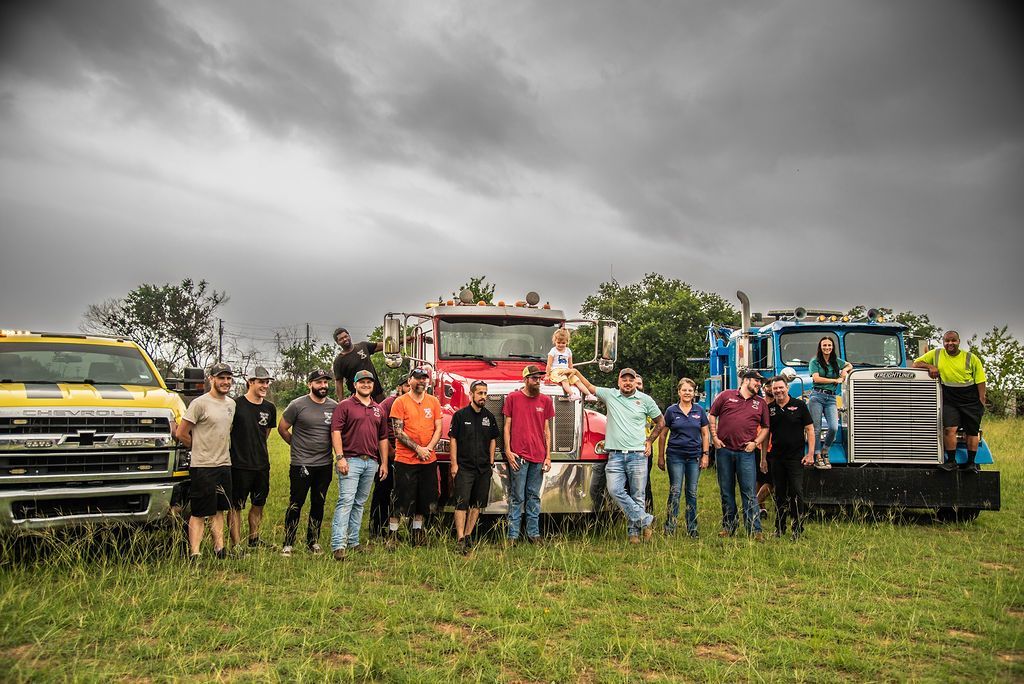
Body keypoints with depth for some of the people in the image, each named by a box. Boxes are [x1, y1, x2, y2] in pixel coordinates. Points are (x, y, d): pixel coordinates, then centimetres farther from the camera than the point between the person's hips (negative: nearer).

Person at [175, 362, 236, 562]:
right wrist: (200, 448, 1)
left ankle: (219, 548, 21)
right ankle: (194, 555, 0)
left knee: (219, 510, 13)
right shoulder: (200, 403, -11)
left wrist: (222, 450, 13)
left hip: (225, 465, 7)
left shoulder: (231, 404, 11)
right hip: (203, 466, -7)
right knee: (199, 514, -4)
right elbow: (180, 433, -10)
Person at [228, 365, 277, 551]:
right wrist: (236, 451, -1)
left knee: (259, 503, 15)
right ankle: (236, 545, 7)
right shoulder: (236, 404, -10)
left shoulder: (269, 408, 7)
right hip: (239, 464, -6)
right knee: (236, 506, 1)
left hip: (262, 465, 6)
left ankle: (254, 539, 30)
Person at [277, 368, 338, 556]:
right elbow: (282, 428, 3)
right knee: (296, 504, 1)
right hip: (301, 465, -4)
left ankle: (313, 542, 25)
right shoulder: (298, 405, -7)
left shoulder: (334, 406, 3)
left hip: (325, 465, 4)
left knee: (318, 504, 12)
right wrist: (298, 445, 7)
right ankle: (288, 544, 11)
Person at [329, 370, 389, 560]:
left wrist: (384, 463, 14)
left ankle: (353, 541, 18)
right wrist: (340, 457, -18)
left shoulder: (378, 409, 16)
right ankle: (338, 545, -16)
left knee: (360, 503, 11)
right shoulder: (344, 406, -1)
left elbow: (383, 438, 19)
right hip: (351, 460, -6)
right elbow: (336, 432, -9)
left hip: (371, 462, 6)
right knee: (346, 501, -13)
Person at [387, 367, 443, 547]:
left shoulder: (433, 401, 8)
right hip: (405, 460, -4)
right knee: (402, 499, -1)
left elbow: (438, 429, 6)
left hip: (428, 460, 4)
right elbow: (398, 432, -8)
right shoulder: (400, 402, -4)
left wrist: (428, 448, -9)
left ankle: (417, 532, 25)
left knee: (424, 499, 12)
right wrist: (418, 448, -15)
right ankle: (392, 534, 10)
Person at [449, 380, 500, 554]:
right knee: (462, 503, -8)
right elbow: (453, 440, -3)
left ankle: (467, 535, 17)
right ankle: (460, 540, -9)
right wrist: (454, 464, -7)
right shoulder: (460, 415, -3)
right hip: (464, 467, -5)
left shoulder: (489, 417, 9)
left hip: (484, 468, 5)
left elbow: (492, 440, 15)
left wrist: (491, 462, 8)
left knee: (477, 504, 8)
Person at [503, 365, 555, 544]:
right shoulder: (513, 398, 2)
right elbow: (507, 426, 2)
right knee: (517, 498, -1)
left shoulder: (545, 400, 10)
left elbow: (546, 429, 12)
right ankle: (513, 535, 5)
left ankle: (533, 533, 16)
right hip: (518, 456, -3)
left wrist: (548, 456, 6)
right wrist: (508, 451, -6)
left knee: (534, 497, 10)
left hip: (538, 457, 3)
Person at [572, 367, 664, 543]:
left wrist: (649, 441, 11)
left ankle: (634, 531, 11)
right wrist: (576, 372, 20)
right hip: (615, 455, 1)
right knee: (615, 490, -15)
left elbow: (661, 422, 17)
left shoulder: (645, 400, 7)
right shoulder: (610, 395, 9)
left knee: (637, 496, 2)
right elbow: (590, 388, 22)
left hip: (637, 455, -1)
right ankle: (645, 520, -7)